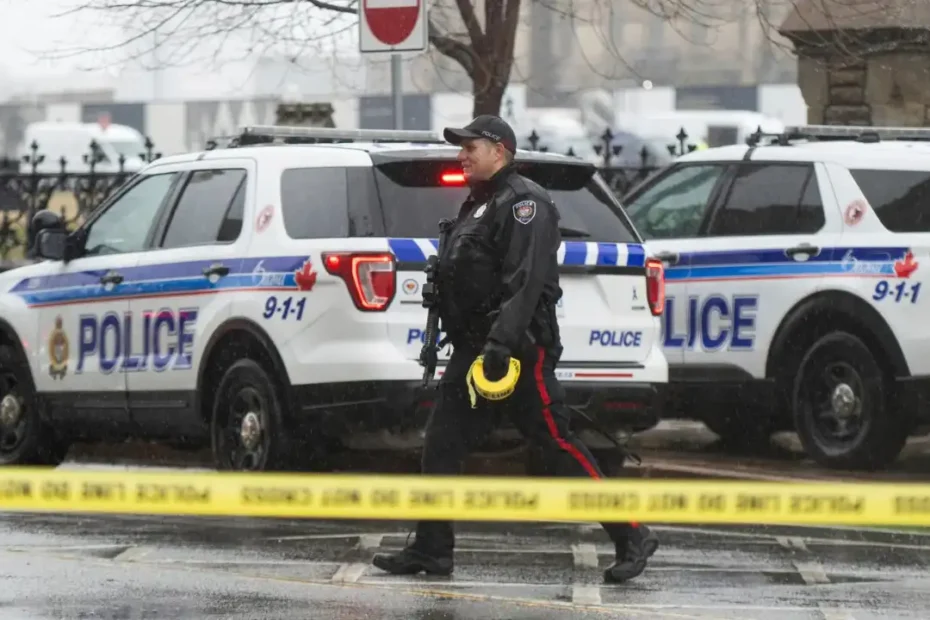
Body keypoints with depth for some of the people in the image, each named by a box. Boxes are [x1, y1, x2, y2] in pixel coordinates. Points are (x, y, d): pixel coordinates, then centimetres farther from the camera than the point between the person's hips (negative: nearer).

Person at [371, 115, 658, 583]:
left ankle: (632, 539, -4)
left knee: (558, 447, -9)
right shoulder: (478, 205, 21)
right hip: (474, 348, 10)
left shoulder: (523, 202, -11)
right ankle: (431, 550, 11)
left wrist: (502, 342, -30)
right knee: (441, 446, 5)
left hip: (518, 350, -10)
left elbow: (525, 280, -22)